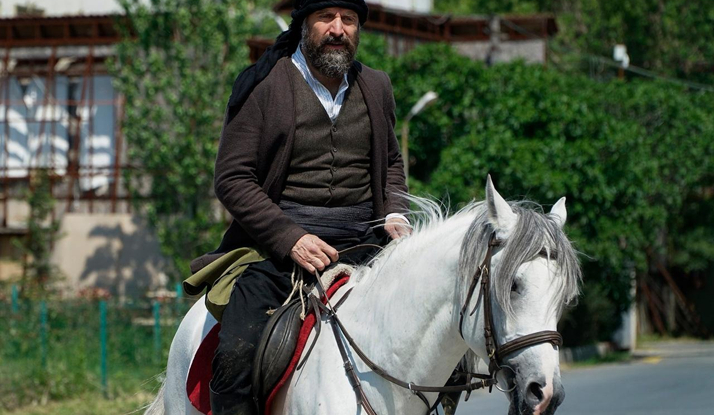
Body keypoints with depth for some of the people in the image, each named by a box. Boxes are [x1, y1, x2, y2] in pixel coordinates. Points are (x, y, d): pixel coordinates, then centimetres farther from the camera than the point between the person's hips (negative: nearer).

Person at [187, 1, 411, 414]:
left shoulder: (377, 87, 14)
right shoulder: (262, 85, -1)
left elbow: (391, 162, 27)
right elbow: (232, 179, -5)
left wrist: (395, 214, 5)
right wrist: (290, 239, -17)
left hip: (362, 240, 4)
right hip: (279, 242, -4)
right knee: (234, 356, -23)